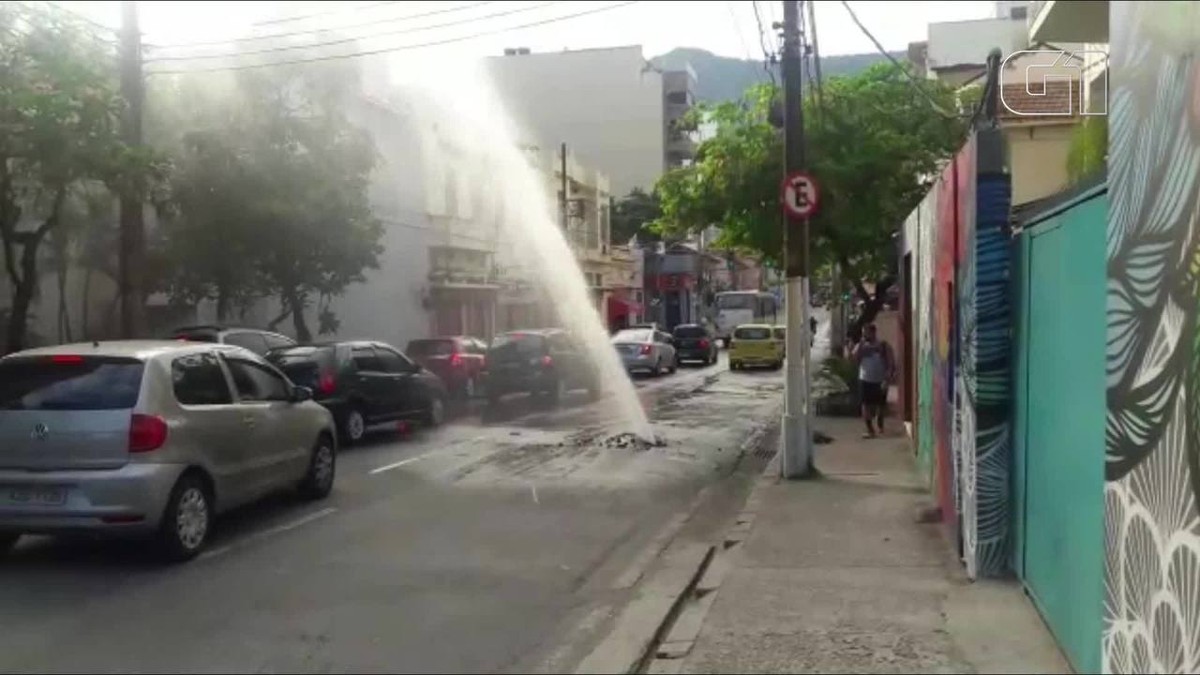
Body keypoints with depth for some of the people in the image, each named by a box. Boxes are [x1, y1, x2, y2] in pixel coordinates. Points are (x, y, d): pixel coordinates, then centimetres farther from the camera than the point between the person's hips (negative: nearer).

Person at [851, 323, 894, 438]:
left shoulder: (884, 345, -4)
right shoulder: (861, 345, 5)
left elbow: (891, 365, -7)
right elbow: (855, 359, -10)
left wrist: (887, 380, -16)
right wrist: (861, 345, -14)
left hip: (880, 381, -1)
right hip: (865, 380, 1)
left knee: (881, 405, 12)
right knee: (866, 405, -4)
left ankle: (880, 424, 37)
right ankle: (870, 430, 0)